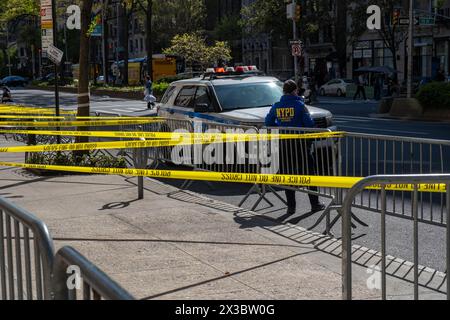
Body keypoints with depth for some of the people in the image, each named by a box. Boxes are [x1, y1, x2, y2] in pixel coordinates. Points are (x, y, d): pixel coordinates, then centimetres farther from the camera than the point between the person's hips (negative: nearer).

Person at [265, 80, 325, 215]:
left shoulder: (276, 106, 2)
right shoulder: (299, 105, -9)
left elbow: (268, 122, 10)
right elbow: (310, 123, -11)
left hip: (284, 144, 3)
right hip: (300, 143, -3)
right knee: (309, 173, 7)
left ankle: (291, 206, 7)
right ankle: (315, 204, 11)